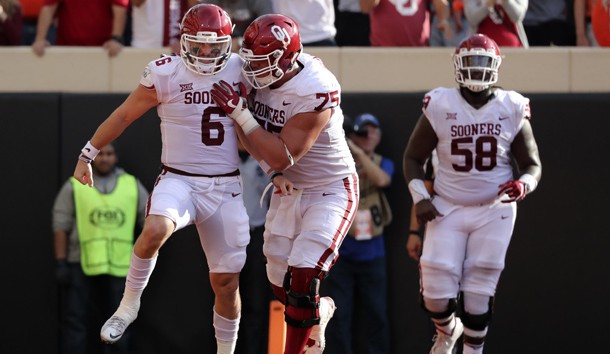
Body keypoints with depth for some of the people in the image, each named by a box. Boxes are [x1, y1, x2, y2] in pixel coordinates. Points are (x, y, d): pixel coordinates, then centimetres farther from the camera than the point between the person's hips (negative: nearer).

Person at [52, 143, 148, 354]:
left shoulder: (132, 185, 9)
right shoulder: (74, 187, 2)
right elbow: (61, 226, -1)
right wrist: (61, 264, -8)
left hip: (119, 267, 3)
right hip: (80, 266, -2)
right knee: (74, 322, -3)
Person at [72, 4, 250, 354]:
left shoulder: (241, 71, 1)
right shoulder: (165, 74, -8)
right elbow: (124, 115, 4)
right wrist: (87, 157, 9)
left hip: (226, 189, 3)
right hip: (179, 180, -3)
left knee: (227, 282, 5)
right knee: (156, 230, -35)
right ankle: (130, 304, -13)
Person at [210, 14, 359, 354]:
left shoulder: (316, 93, -29)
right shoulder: (259, 78, -9)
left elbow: (282, 156, -28)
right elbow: (251, 137, 9)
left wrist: (239, 111, -29)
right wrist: (273, 170, -8)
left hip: (331, 192, -7)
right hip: (289, 190, 7)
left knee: (302, 280, -16)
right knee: (282, 285, 9)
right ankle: (321, 311, 40)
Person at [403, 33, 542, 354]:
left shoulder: (512, 110, -5)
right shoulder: (440, 106, -7)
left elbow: (532, 164, 4)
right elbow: (413, 157, 4)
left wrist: (524, 184, -19)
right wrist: (419, 197, -10)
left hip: (494, 211, 0)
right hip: (447, 209, 0)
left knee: (478, 292, -1)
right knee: (436, 291, -3)